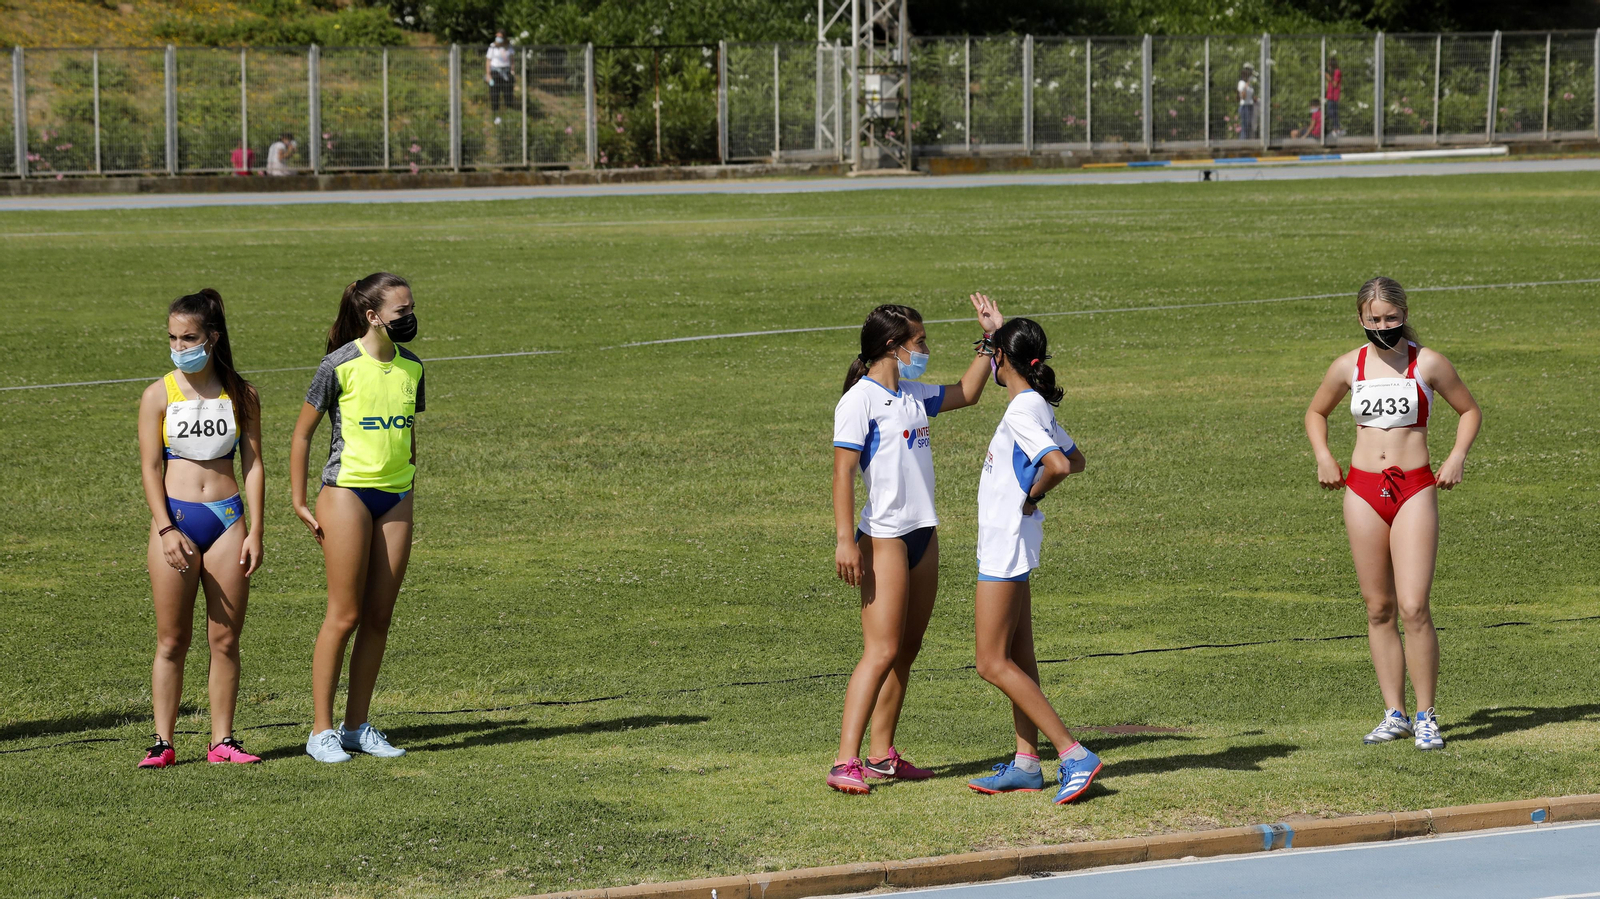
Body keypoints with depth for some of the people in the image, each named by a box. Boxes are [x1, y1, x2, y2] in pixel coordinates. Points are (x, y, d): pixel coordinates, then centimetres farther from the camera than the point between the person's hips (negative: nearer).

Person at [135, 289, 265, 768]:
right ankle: (163, 742, 4)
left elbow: (253, 464, 7)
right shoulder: (159, 395, 1)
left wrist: (255, 532, 0)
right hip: (175, 517, -1)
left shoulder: (241, 395, 5)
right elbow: (150, 466, -2)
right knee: (171, 639, 0)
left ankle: (222, 740, 9)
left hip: (227, 517, 1)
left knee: (225, 638, 2)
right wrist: (166, 529, -13)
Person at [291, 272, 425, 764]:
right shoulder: (341, 366, -9)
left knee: (379, 617, 5)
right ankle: (322, 730, 0)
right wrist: (299, 502, -4)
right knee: (345, 616, -6)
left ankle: (357, 725, 14)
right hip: (347, 491, -6)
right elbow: (303, 433, -3)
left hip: (395, 497, 6)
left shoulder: (411, 368, 8)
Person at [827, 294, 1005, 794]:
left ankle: (882, 755, 15)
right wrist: (845, 540, -23)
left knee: (907, 650, 9)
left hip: (922, 534, 9)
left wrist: (992, 337, 22)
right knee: (882, 650, -14)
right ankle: (845, 762, -17)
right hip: (884, 537, -9)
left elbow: (967, 394, 30)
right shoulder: (861, 401, -11)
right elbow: (843, 472, -16)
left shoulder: (914, 395, 13)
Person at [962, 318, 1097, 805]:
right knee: (1017, 657, 13)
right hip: (1009, 545, 10)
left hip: (1006, 544, -10)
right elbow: (1074, 459, 25)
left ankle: (1073, 754, -14)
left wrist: (1032, 496, -15)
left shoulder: (1022, 410, -19)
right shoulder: (1036, 407, 9)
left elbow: (1059, 465, -32)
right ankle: (1026, 764, 17)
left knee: (994, 663, -8)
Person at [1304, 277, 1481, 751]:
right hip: (1363, 490, 3)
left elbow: (1470, 410, 11)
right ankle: (1394, 714, 11)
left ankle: (1426, 716, -3)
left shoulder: (1428, 364, -1)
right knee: (1378, 609, 5)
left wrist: (1458, 455, -4)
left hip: (1414, 490, -3)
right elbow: (1316, 413, 22)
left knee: (1414, 607, -12)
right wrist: (1323, 457, 5)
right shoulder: (1349, 367, 6)